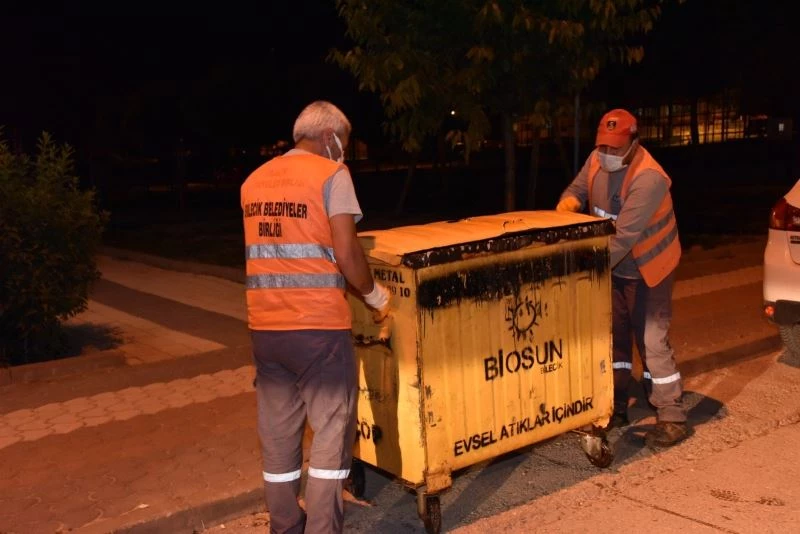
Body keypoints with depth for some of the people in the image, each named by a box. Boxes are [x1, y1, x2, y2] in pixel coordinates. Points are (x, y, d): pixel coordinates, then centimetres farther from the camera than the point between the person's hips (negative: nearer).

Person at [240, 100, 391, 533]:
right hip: (317, 325, -6)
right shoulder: (331, 175, -4)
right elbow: (346, 253, -12)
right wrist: (376, 296, 3)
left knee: (277, 436, 14)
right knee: (331, 432, 3)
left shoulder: (253, 181, 14)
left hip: (264, 326, 6)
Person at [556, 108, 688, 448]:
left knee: (651, 340, -6)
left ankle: (672, 418, 5)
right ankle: (616, 408, 25)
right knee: (614, 335, 12)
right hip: (616, 267, 7)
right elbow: (578, 189, 7)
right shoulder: (597, 160, -8)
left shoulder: (648, 178, -31)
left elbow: (624, 236, -36)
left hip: (648, 269, -7)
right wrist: (565, 207, -18)